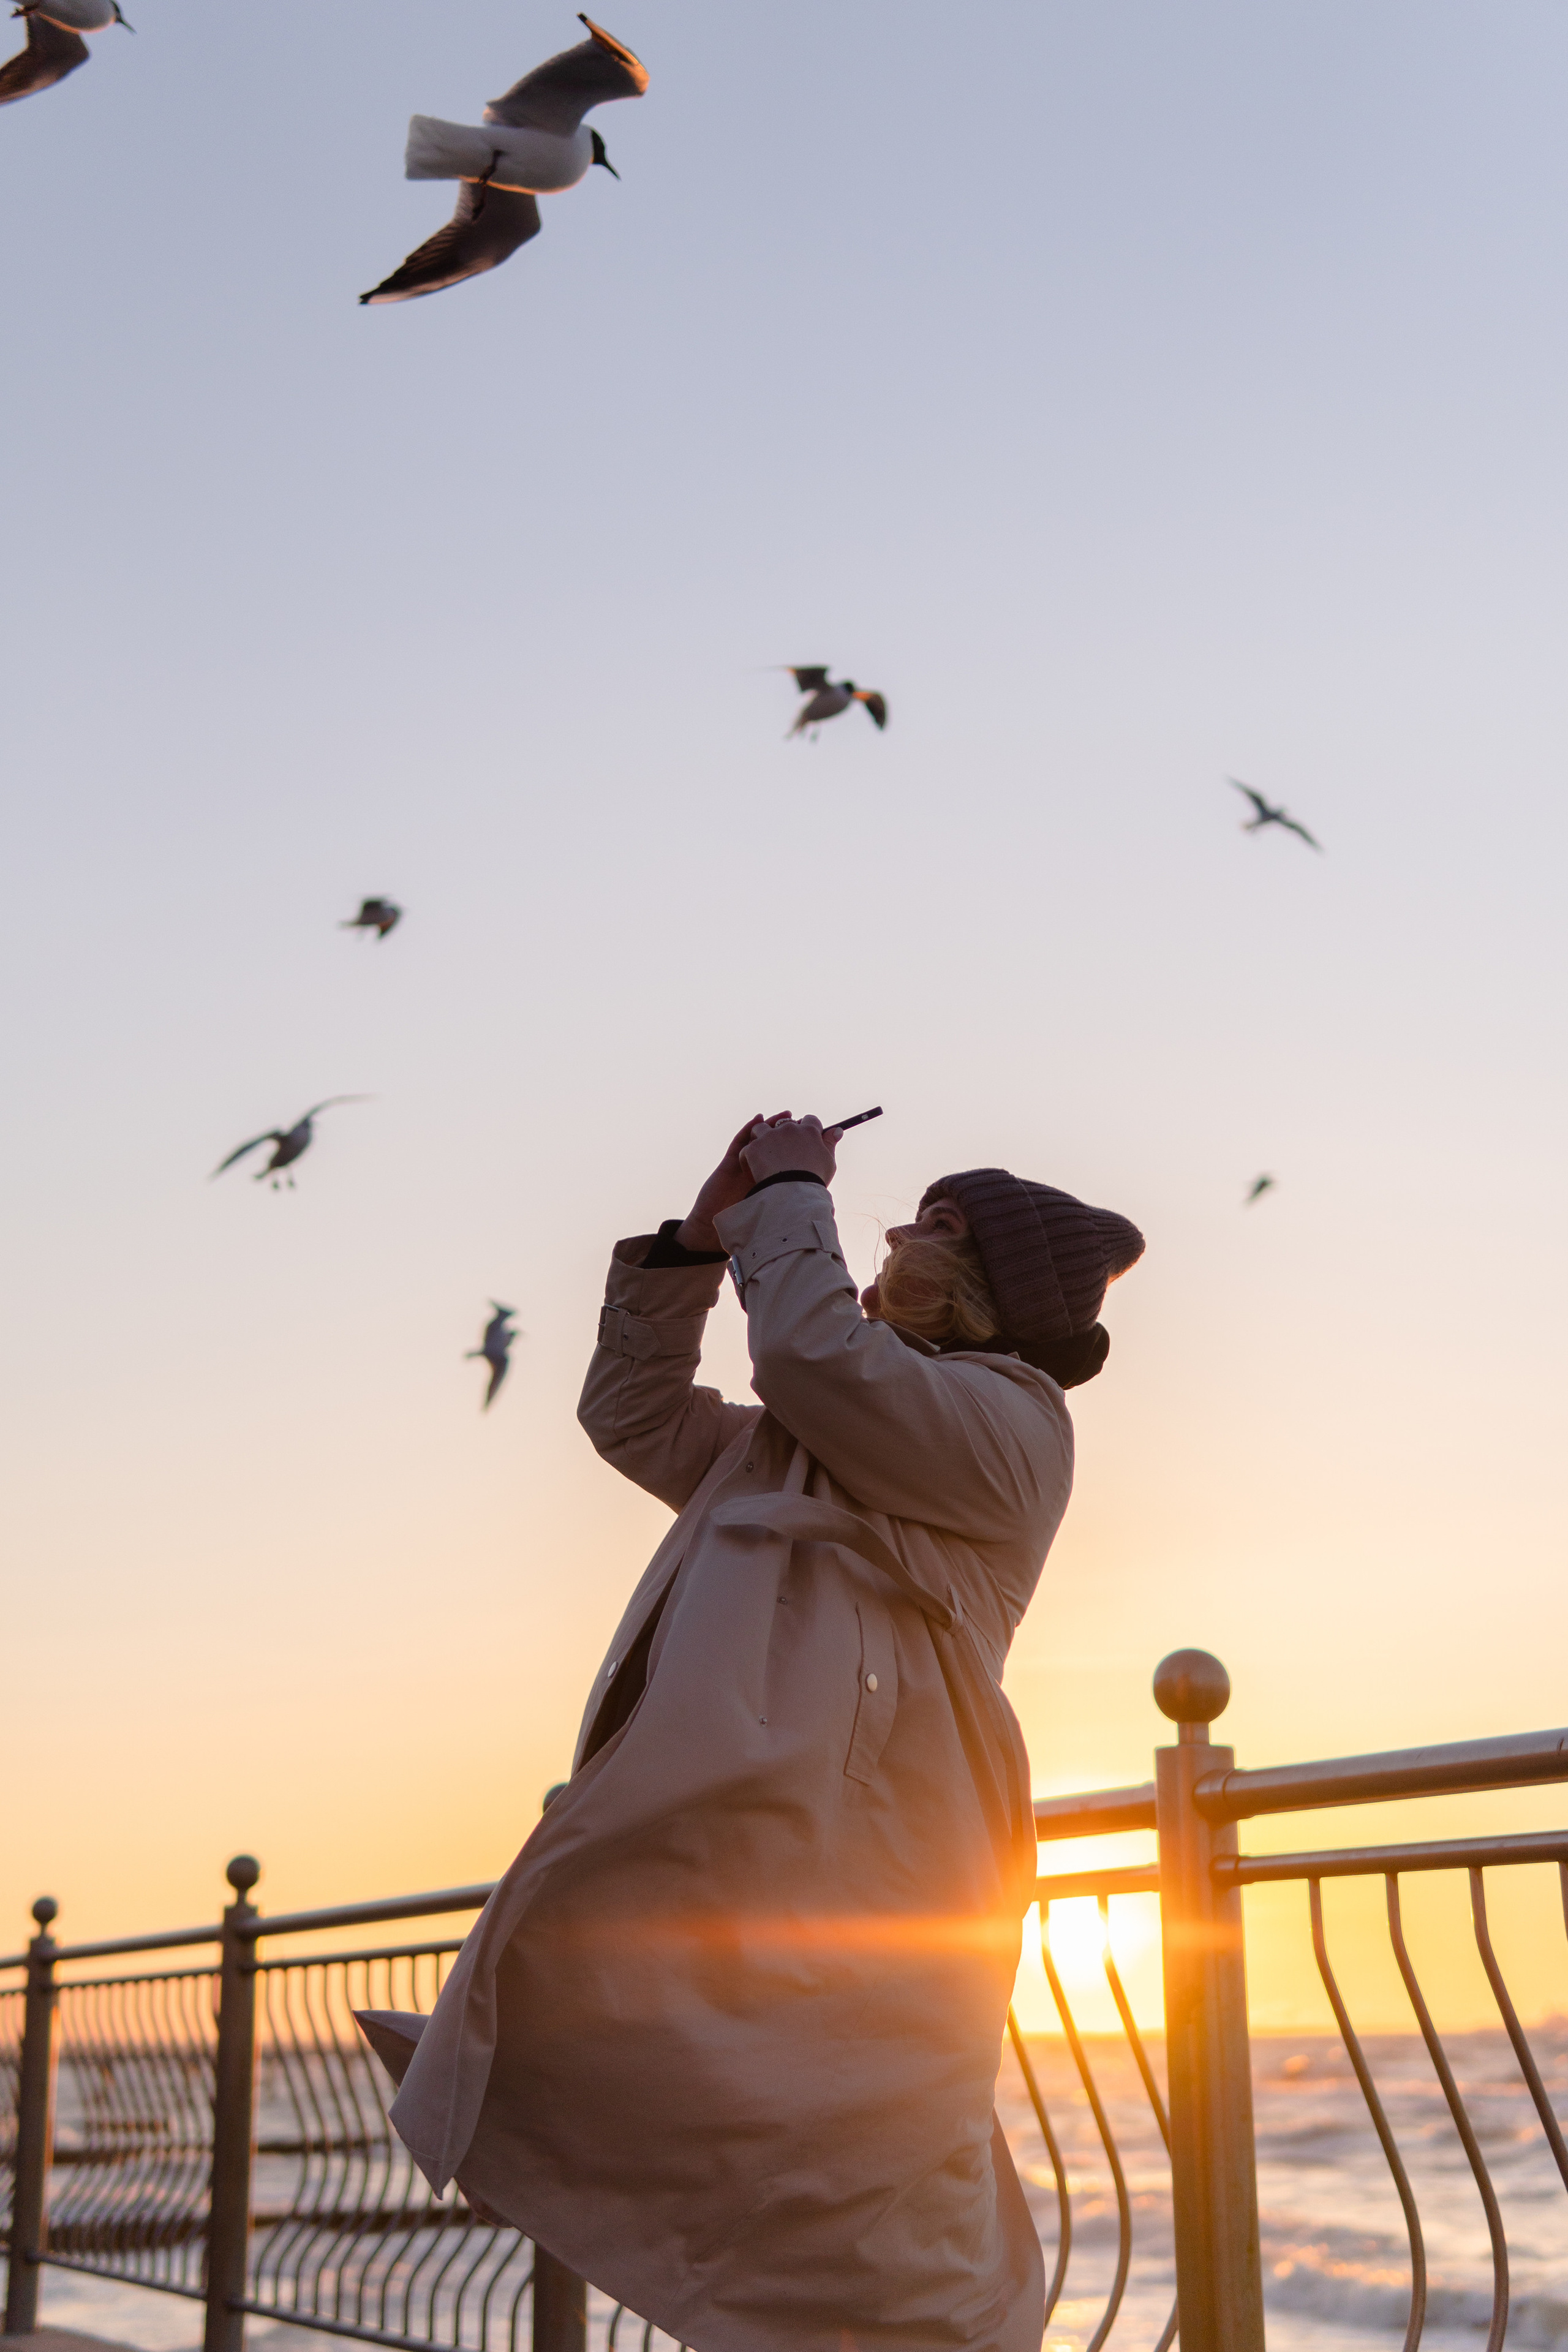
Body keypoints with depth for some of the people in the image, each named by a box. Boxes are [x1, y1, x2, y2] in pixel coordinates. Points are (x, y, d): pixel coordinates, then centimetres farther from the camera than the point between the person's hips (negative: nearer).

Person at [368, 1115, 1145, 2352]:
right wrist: (705, 1238, 21)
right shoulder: (820, 1441, 30)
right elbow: (637, 1416, 30)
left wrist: (794, 1199, 2)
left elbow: (813, 1354, -15)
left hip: (839, 1873, -10)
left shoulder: (1008, 1420, 1)